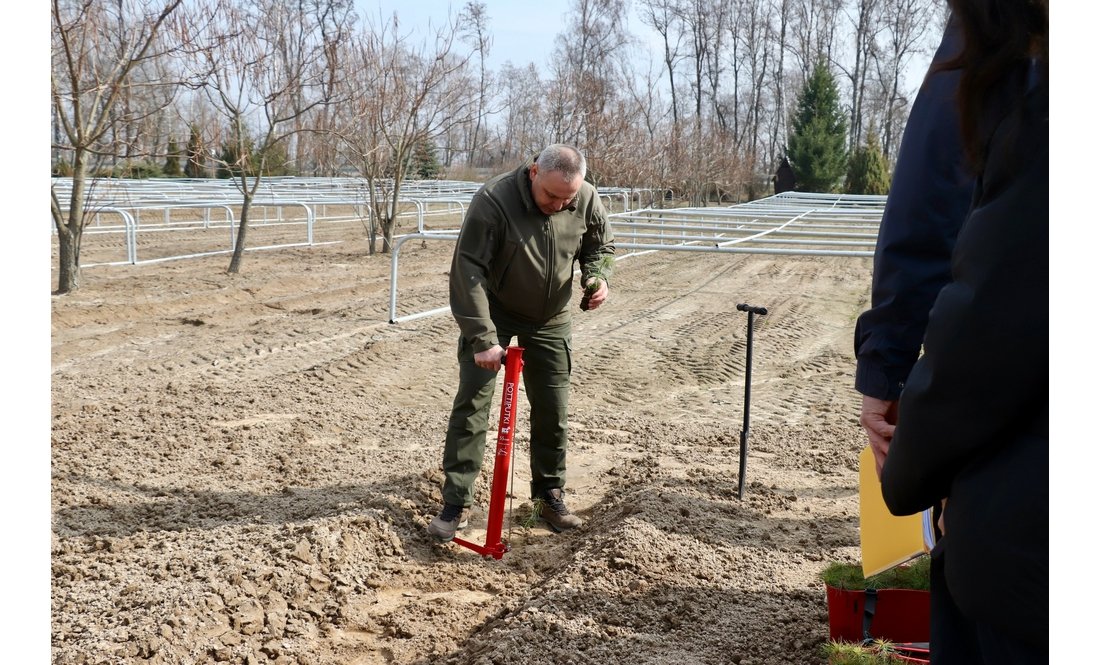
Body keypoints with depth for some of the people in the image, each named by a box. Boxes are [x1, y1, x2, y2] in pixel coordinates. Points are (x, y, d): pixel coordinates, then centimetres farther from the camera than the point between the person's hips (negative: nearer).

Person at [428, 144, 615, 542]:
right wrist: (482, 338, -30)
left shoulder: (586, 201, -14)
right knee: (472, 402, -6)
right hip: (494, 314, -3)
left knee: (553, 410, 7)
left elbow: (600, 246, 6)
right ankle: (456, 503, 2)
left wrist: (598, 276, -17)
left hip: (551, 320, 4)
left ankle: (550, 494, 23)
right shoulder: (493, 200, -28)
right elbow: (467, 271, -27)